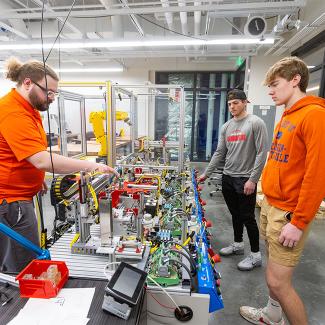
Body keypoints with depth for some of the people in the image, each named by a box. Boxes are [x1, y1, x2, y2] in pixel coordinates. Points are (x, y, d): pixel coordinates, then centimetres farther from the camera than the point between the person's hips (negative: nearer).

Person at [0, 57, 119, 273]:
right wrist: (89, 166, -31)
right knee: (26, 271, 1)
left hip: (20, 195, 10)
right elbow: (43, 160, -32)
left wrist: (37, 176, 12)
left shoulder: (27, 109, 10)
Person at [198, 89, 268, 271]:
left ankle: (255, 255, 19)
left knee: (247, 217, 2)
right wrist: (206, 173, 8)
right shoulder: (226, 127, 10)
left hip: (246, 179, -6)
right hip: (228, 177, 6)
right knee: (235, 214, 17)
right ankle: (238, 245, 35)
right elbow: (219, 153, 12)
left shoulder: (256, 123, -8)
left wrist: (252, 179, -17)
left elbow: (262, 153, -13)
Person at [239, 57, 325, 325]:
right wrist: (269, 202, 17)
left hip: (288, 213, -9)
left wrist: (298, 222, -19)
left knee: (278, 281, 0)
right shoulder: (287, 117, 12)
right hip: (270, 205, 9)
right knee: (274, 272, 23)